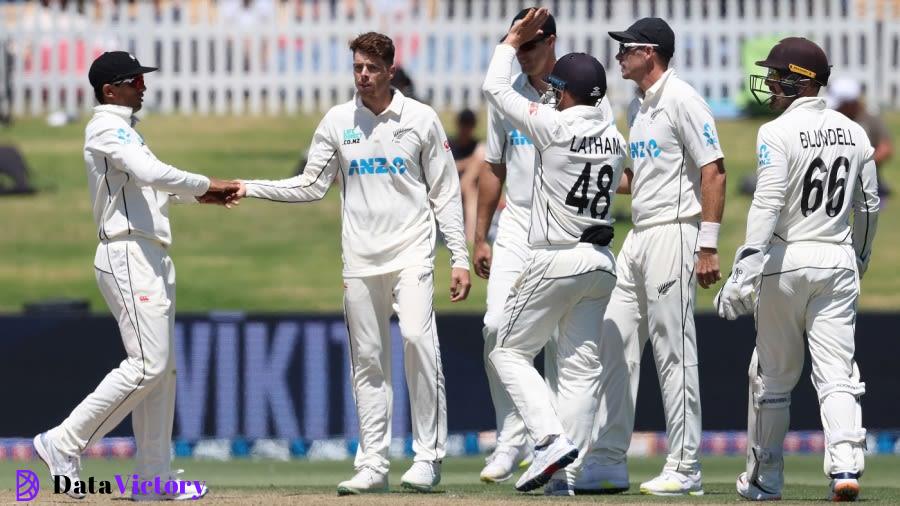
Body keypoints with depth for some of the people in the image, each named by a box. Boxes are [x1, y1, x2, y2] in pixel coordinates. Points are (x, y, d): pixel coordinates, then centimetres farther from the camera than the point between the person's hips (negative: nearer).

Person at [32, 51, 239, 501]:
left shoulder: (123, 130, 20)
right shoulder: (107, 128, -12)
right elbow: (151, 173, -26)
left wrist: (197, 193, 12)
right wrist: (206, 185, -17)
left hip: (152, 259, 10)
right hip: (129, 257, -10)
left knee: (162, 368, 8)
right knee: (147, 363, -15)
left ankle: (154, 476, 9)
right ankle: (64, 443, -10)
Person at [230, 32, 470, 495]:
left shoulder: (421, 119, 2)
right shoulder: (337, 122, 7)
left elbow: (445, 193, 3)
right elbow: (311, 186, 9)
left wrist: (460, 258, -2)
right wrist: (249, 189, -3)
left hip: (411, 252, -3)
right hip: (360, 260, 3)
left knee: (417, 338, -21)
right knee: (368, 361, 3)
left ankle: (428, 457, -16)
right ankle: (372, 465, 7)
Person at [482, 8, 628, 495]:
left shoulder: (554, 125, -12)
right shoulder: (615, 138, 6)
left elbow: (495, 88, -2)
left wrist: (513, 39, 12)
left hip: (556, 261, -6)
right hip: (602, 261, 6)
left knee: (509, 352, 6)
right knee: (581, 365, 7)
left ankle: (551, 439, -12)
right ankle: (564, 474, 3)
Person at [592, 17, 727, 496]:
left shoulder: (681, 99, -11)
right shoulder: (638, 105, 17)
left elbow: (713, 171, -16)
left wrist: (707, 246, -21)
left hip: (673, 233, -10)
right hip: (637, 238, 10)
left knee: (674, 353, -7)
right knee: (615, 344, 9)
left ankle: (685, 468, -4)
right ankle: (610, 458, 14)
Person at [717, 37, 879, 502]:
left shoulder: (778, 133, -10)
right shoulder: (854, 134, 8)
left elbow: (768, 203, -19)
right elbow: (869, 206, 15)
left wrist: (743, 272, -23)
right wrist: (859, 261, 30)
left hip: (786, 259, -4)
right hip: (839, 262, 4)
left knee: (772, 375, 9)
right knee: (836, 372, 0)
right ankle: (845, 465, -20)